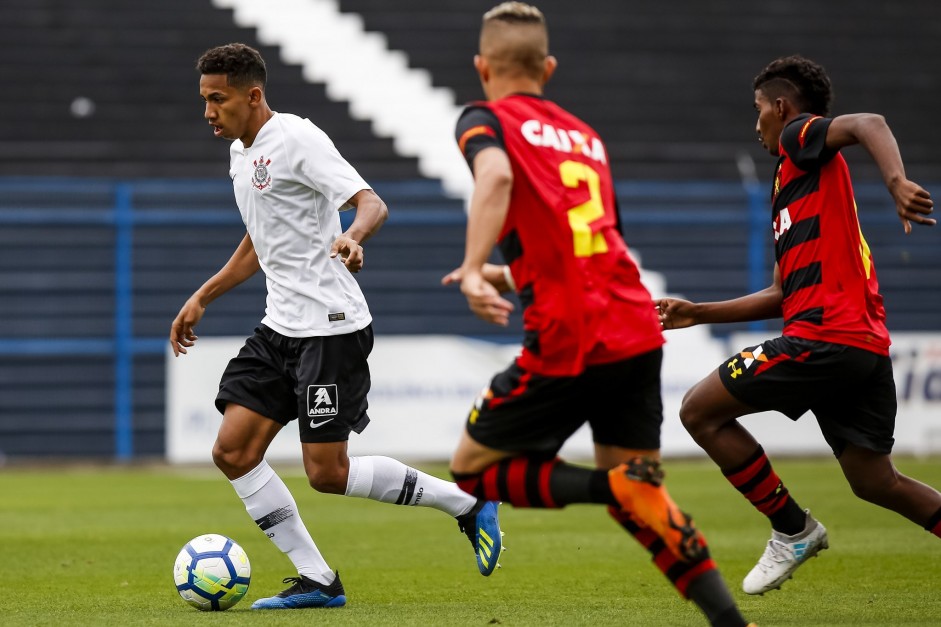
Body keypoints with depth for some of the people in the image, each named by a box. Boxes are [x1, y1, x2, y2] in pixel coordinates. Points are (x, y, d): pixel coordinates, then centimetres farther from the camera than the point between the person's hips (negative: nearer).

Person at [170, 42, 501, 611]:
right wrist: (202, 298, 28)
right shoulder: (242, 154, 15)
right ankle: (317, 581, 5)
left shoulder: (297, 139, -13)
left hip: (331, 327, -9)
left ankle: (468, 504, 8)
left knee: (327, 473, -9)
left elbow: (372, 203, -24)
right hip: (280, 328, 9)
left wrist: (353, 237, -46)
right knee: (233, 452, -2)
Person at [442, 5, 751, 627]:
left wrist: (473, 270, -25)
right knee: (641, 498, 16)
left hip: (570, 343, -6)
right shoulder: (586, 136, 23)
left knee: (472, 469, 11)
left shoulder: (486, 120, 4)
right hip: (639, 330, 6)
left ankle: (611, 485, -13)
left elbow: (496, 175, -21)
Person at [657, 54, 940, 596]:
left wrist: (897, 183, -38)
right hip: (868, 345, 10)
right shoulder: (793, 184, 29)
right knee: (875, 483, 14)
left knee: (701, 410, -1)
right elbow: (785, 294, 30)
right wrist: (699, 313, 30)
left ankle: (793, 529, 2)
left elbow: (868, 124, -19)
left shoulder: (800, 135, 3)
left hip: (826, 335, -10)